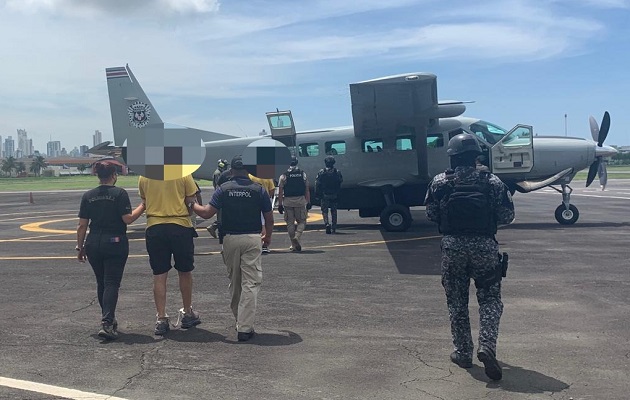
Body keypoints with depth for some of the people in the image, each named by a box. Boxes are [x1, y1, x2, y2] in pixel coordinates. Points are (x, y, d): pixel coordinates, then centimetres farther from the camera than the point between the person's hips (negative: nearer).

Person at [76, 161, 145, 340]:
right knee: (112, 284, -4)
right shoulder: (120, 193, -7)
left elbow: (82, 226, 5)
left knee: (101, 283, 17)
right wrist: (143, 206, -1)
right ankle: (107, 323, -16)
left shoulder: (88, 196, 5)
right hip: (115, 243, -4)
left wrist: (79, 247, 12)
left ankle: (109, 320, 29)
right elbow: (127, 218, -13)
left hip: (93, 243, 4)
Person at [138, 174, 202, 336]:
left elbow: (144, 200, 12)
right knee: (185, 272, 14)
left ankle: (162, 319, 8)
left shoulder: (144, 176, 2)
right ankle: (187, 314, 27)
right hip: (181, 226, -1)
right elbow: (191, 199, -4)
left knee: (159, 276, 7)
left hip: (154, 228, 2)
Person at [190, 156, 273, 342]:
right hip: (252, 238, -2)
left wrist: (193, 206, 14)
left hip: (230, 238, 2)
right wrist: (268, 236, 22)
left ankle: (239, 320, 32)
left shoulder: (224, 189, -1)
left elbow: (207, 213, -5)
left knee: (234, 281, 18)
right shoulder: (259, 190, -1)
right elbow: (269, 218, 4)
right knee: (250, 283, -1)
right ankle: (244, 328, -5)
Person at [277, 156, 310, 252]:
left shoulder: (283, 176, -1)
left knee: (290, 223, 8)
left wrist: (280, 204, 1)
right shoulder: (303, 174, 4)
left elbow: (280, 192, -3)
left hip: (287, 201, 0)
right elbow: (307, 190, 3)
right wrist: (308, 203, 7)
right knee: (302, 221, 11)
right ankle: (297, 237, -13)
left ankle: (294, 245, 10)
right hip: (300, 200, 0)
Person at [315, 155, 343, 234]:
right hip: (334, 195, 2)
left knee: (324, 211, 7)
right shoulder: (337, 172, 0)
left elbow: (317, 184, -6)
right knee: (334, 211, 10)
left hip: (324, 195, -2)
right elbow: (340, 182, 6)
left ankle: (327, 223, -17)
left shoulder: (321, 172, -7)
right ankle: (333, 228, 13)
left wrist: (317, 194, 2)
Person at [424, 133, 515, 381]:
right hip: (485, 246, 0)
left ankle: (463, 353, 18)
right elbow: (507, 216, 1)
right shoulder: (492, 182, -2)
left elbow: (431, 214, 3)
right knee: (490, 298, 11)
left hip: (452, 247, 0)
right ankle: (487, 346, -7)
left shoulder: (440, 182, -3)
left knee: (457, 302, 12)